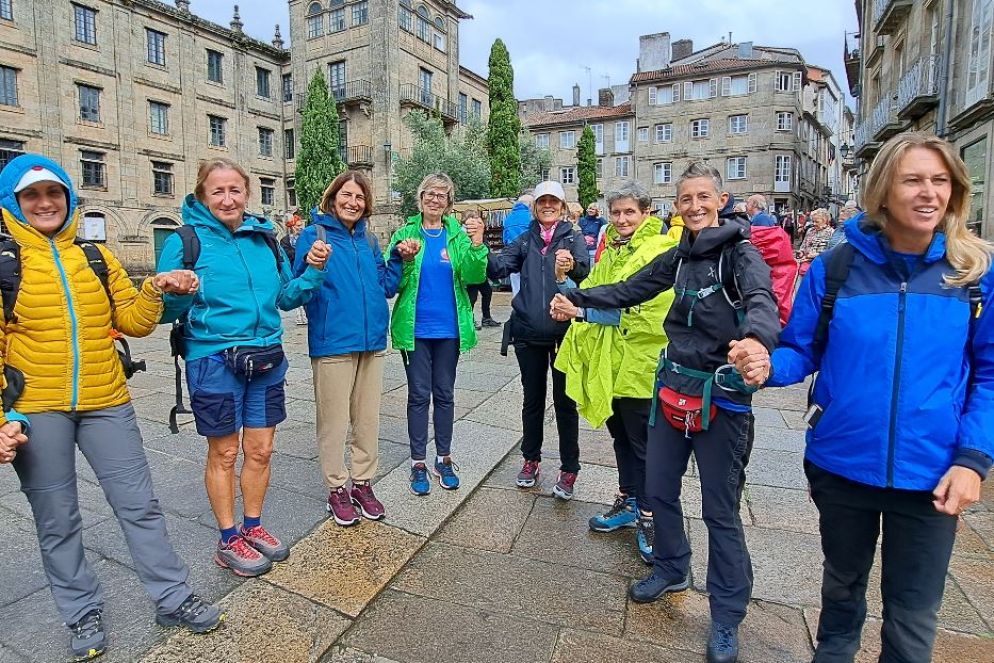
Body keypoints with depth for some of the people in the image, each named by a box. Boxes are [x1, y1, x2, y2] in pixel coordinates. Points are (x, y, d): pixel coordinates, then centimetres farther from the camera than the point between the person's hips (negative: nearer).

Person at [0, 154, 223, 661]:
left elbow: (132, 322, 7)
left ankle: (173, 599, 21)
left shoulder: (96, 257, 8)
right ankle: (83, 614, 30)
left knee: (139, 504, 7)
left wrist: (154, 292, -12)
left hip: (106, 404, 2)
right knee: (57, 521, 10)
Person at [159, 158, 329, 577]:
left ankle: (252, 527, 35)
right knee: (224, 454, 10)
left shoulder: (264, 239, 5)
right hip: (214, 362, -4)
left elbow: (286, 297, 9)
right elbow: (167, 310, -8)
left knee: (260, 450, 14)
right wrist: (176, 294, -29)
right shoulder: (186, 242, -8)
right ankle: (228, 541, 29)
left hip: (267, 359, 4)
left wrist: (312, 271, -6)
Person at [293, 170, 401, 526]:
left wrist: (398, 258, 1)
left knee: (368, 419, 13)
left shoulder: (369, 240, 12)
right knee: (334, 420, 5)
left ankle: (363, 483, 29)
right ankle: (337, 489, 22)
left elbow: (387, 286, 12)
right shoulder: (314, 235, -2)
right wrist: (312, 266, -27)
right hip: (332, 342, -5)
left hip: (371, 340, 5)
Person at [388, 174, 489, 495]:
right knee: (419, 394, 6)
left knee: (444, 394, 11)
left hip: (449, 328, 2)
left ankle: (443, 459, 25)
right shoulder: (405, 233, -1)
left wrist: (477, 245, -25)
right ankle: (418, 462, 19)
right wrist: (404, 259, -24)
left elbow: (474, 277, -10)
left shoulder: (458, 234, 2)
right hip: (415, 328, -1)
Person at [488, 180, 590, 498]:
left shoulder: (574, 239, 1)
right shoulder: (525, 240, 9)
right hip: (528, 332, 3)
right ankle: (531, 459, 31)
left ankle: (569, 469, 19)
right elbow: (497, 268, -4)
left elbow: (586, 271, -18)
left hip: (564, 332, -2)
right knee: (532, 398, 14)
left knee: (564, 401, 6)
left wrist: (572, 266, -40)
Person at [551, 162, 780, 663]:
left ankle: (726, 617, 25)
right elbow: (630, 290, 18)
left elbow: (761, 298, -31)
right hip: (673, 386, 7)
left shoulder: (740, 251, -11)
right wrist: (577, 299, 9)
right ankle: (671, 570, 42)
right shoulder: (679, 256, 9)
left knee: (720, 509, 4)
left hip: (721, 395, -6)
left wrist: (757, 337, -53)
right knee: (658, 489, 17)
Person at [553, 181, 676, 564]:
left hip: (638, 363, -8)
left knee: (642, 444, 5)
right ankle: (628, 503, 36)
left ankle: (648, 518, 21)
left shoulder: (660, 251, -13)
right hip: (607, 360, 8)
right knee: (620, 436, 19)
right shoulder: (611, 251, 13)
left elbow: (641, 310, -24)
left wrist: (584, 311, -27)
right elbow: (591, 290, 12)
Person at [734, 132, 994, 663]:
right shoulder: (835, 267, -7)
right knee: (843, 583, 24)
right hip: (841, 464, 1)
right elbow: (802, 351, -2)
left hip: (929, 474, 0)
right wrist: (768, 366, -25)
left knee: (912, 615, 16)